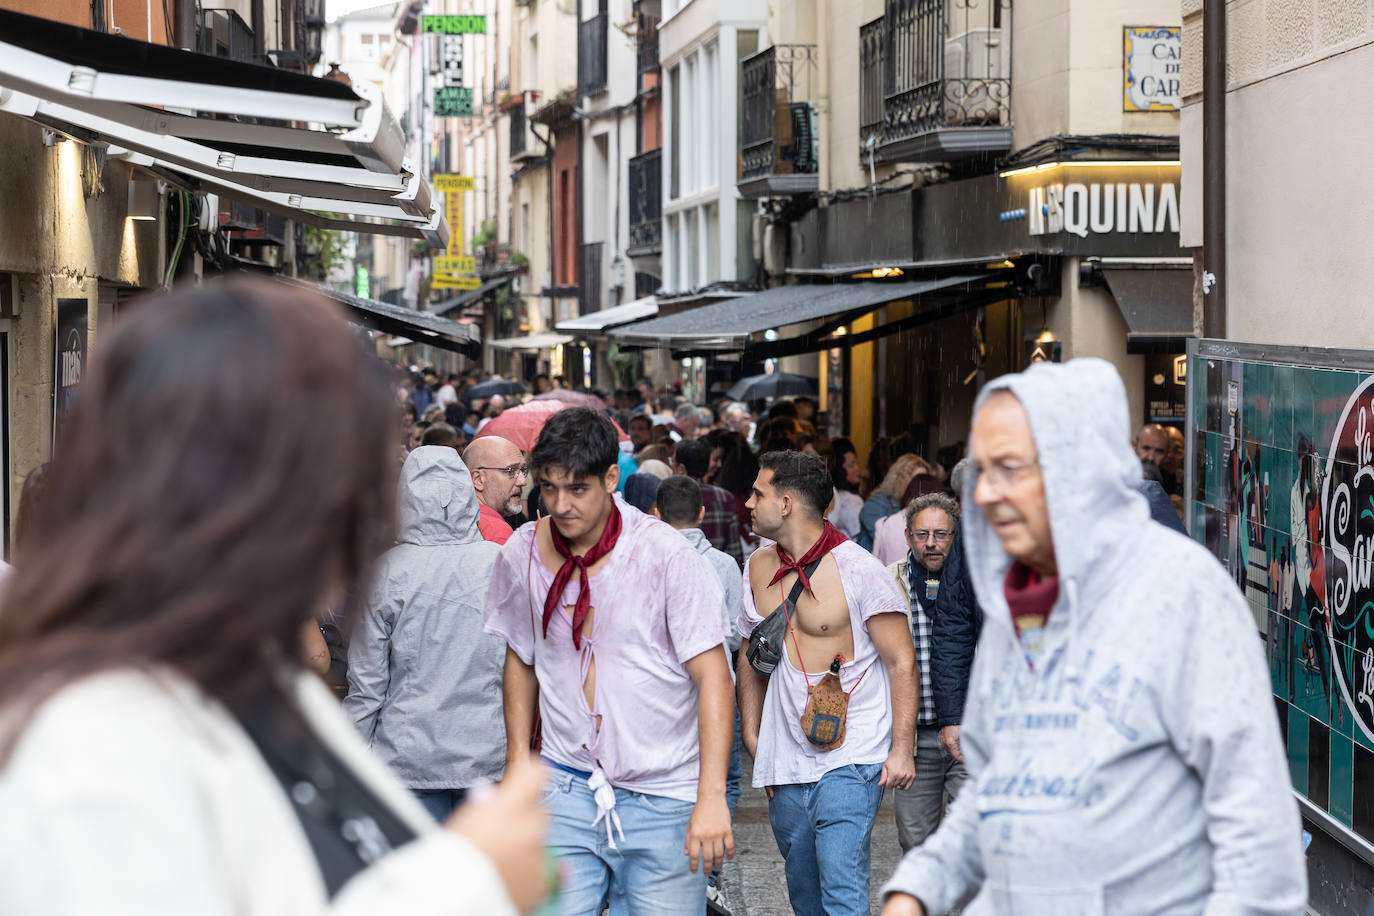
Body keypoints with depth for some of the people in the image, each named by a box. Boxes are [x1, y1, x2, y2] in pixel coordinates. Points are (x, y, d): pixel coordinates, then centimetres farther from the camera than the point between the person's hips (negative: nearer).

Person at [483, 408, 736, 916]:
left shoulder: (667, 556, -11)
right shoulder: (521, 555, 2)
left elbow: (713, 678, -13)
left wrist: (712, 797, -22)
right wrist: (517, 762, 13)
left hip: (664, 798, -3)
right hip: (568, 788, 3)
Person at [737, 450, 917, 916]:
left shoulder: (858, 570, -10)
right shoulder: (758, 568, 9)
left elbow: (901, 663, -8)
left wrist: (901, 749, -12)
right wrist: (752, 738, 13)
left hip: (851, 760, -6)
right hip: (785, 763, 6)